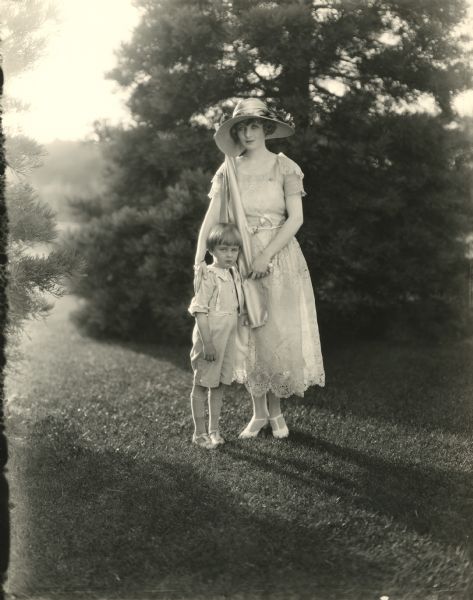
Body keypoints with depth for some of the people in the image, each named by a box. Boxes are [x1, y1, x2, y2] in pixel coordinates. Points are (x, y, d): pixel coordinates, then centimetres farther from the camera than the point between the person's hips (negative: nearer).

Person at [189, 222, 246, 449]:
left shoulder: (235, 273, 8)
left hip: (229, 337, 7)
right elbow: (200, 311, -18)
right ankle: (199, 432, 13)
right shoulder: (208, 275, -15)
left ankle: (214, 430, 24)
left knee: (219, 384, 14)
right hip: (210, 338, -7)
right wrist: (207, 343, -21)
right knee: (201, 385, 4)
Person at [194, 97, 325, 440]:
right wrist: (200, 261, -18)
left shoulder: (285, 167, -3)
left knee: (281, 333, 1)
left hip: (281, 259, -2)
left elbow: (296, 218, -10)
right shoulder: (228, 171, 3)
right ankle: (258, 413, 18)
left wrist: (266, 255, -19)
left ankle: (276, 410, 19)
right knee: (248, 335, 5)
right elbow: (211, 218, -5)